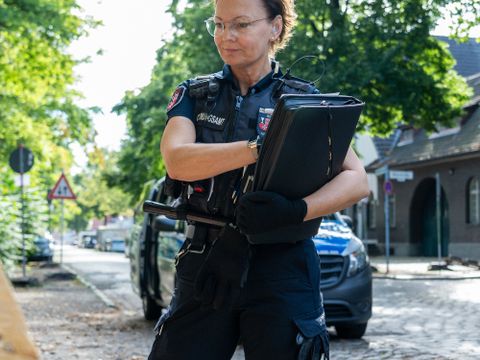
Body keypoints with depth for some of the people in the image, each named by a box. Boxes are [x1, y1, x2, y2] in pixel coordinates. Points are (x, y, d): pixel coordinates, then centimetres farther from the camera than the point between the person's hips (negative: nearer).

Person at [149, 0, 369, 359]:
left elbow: (357, 180, -5)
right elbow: (177, 161, -11)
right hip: (207, 266, 2)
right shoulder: (194, 95, 9)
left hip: (282, 268, -1)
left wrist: (296, 211, -24)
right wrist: (263, 148, -25)